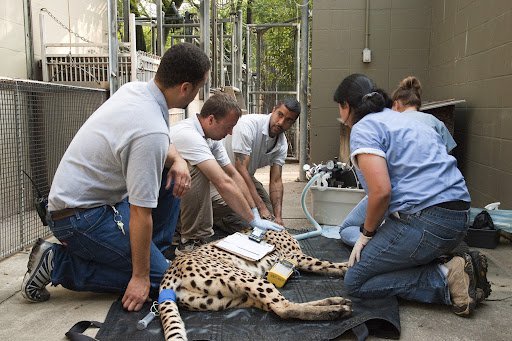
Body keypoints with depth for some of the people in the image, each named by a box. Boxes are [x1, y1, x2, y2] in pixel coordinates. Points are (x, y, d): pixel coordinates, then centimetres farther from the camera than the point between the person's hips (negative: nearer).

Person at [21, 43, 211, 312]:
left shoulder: (134, 88, -3)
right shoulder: (151, 132, -30)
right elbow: (140, 215, -26)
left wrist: (177, 160, -5)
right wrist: (140, 277, -16)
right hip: (80, 217, -9)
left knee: (172, 176, 6)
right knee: (158, 275, -5)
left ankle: (153, 250, 14)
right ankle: (56, 264, -2)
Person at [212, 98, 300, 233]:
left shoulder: (282, 144, -6)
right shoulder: (248, 124, -28)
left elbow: (276, 181, -6)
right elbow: (241, 170, -32)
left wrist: (278, 216, -20)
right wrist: (261, 208, -33)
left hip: (247, 177, 8)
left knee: (269, 217, 4)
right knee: (242, 224, -22)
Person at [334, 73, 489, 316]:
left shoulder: (363, 129, -5)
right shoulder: (399, 118, 21)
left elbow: (381, 191, -19)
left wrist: (367, 233, 0)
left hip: (424, 220, -9)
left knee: (355, 282, 3)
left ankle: (445, 278, -6)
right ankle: (451, 267, 8)